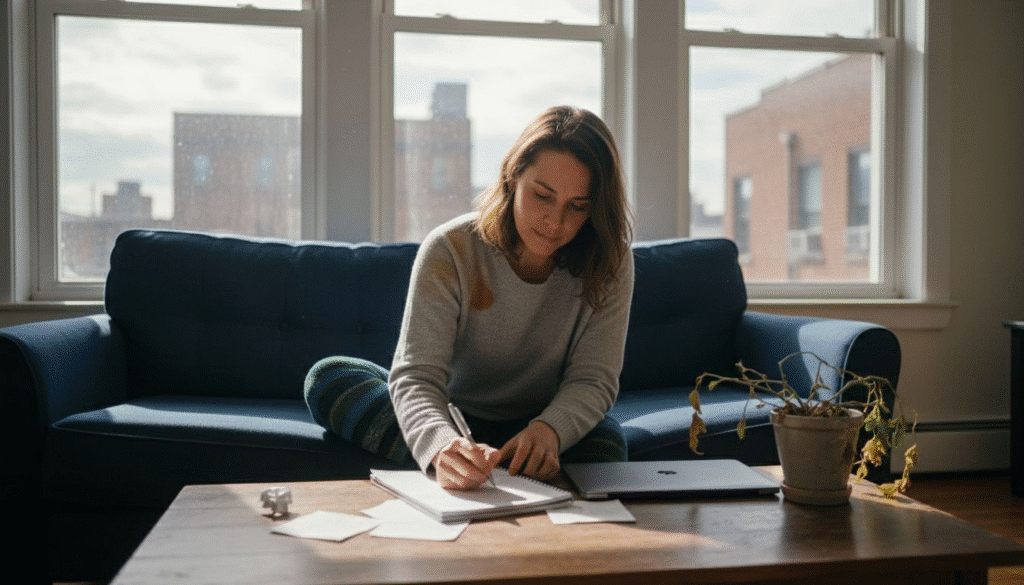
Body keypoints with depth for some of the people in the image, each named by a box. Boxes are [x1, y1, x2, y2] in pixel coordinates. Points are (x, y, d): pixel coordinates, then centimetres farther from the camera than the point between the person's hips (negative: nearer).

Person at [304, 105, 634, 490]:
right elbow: (417, 376, -26)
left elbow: (594, 379, -15)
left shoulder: (609, 262, -13)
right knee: (328, 377, -21)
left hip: (541, 425, 0)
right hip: (455, 422, 1)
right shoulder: (451, 250, -19)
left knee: (605, 441, -33)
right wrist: (442, 446, -50)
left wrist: (549, 429, -38)